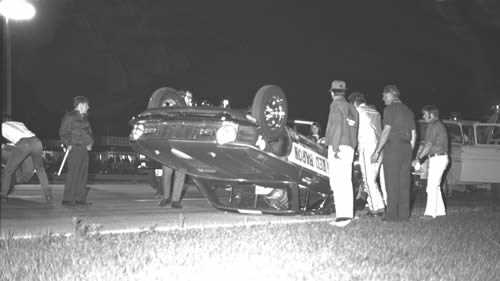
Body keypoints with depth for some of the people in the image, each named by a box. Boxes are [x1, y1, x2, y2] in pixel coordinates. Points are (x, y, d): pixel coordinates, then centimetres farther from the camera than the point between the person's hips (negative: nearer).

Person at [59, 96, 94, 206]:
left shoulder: (84, 118, 19)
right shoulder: (69, 117, -4)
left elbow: (89, 132, 25)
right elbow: (63, 133, -7)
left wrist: (90, 143, 9)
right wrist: (68, 144, -17)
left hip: (84, 149, 8)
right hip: (74, 148, -8)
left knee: (83, 173, 6)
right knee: (73, 173, -11)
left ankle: (80, 198, 11)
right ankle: (68, 199, -9)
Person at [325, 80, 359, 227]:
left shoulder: (336, 104, -2)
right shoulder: (351, 107, 22)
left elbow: (338, 126, -14)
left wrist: (335, 147, -19)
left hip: (339, 147, -8)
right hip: (350, 147, 8)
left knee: (337, 181, -13)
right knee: (346, 182, 7)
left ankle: (342, 215, -21)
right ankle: (347, 214, 5)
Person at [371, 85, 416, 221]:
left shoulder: (390, 109, -4)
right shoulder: (408, 111, 19)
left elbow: (386, 131, -12)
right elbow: (413, 135, 18)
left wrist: (377, 151, -11)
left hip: (393, 147, -7)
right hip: (406, 148, 7)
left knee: (392, 183, -6)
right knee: (404, 183, 7)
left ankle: (392, 214, -8)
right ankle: (404, 214, 6)